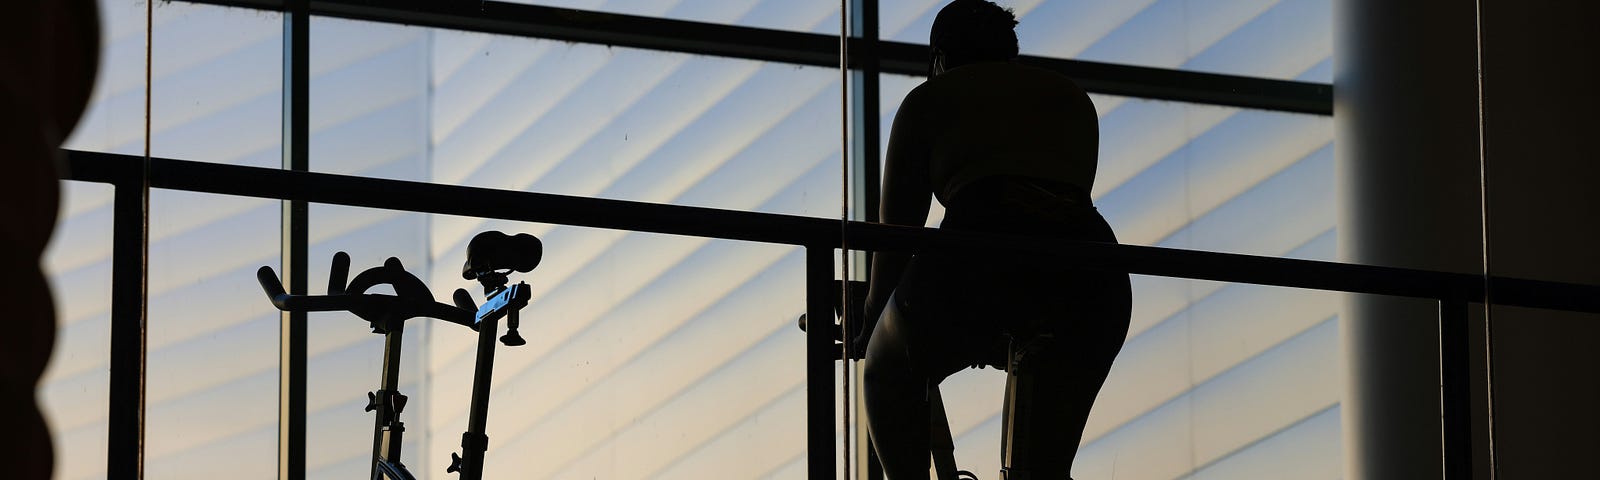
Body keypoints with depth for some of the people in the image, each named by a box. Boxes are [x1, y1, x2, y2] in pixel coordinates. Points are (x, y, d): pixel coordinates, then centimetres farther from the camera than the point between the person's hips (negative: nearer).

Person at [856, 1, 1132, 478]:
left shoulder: (930, 99, 23)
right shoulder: (1072, 97, 32)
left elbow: (897, 227, 23)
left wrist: (872, 316, 38)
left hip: (978, 261, -3)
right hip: (1090, 273, 3)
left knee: (889, 373, 28)